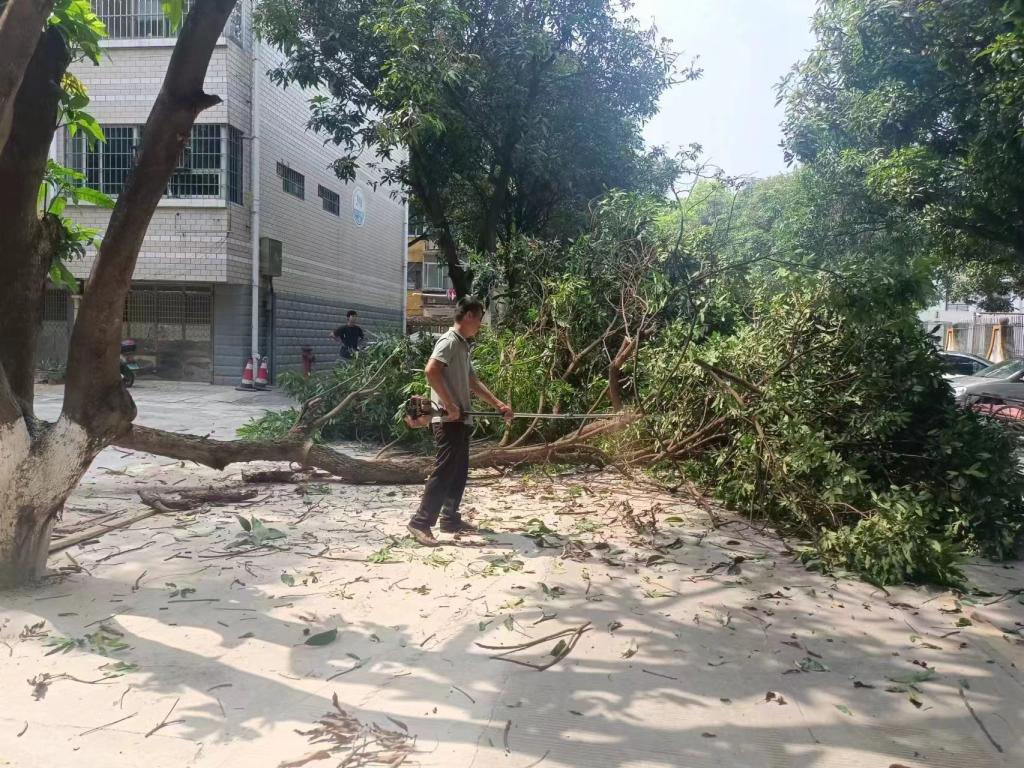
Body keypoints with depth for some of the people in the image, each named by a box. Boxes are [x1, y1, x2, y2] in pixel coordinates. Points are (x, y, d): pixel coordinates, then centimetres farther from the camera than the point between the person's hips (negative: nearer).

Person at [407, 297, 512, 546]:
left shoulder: (463, 346, 18)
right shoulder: (449, 341, -12)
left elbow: (474, 383, 23)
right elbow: (431, 371, -26)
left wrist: (499, 405, 18)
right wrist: (449, 405, -24)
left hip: (460, 420, 10)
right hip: (448, 420, -10)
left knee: (459, 472, 13)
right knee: (444, 471, -9)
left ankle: (450, 518, 22)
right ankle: (421, 522, -4)